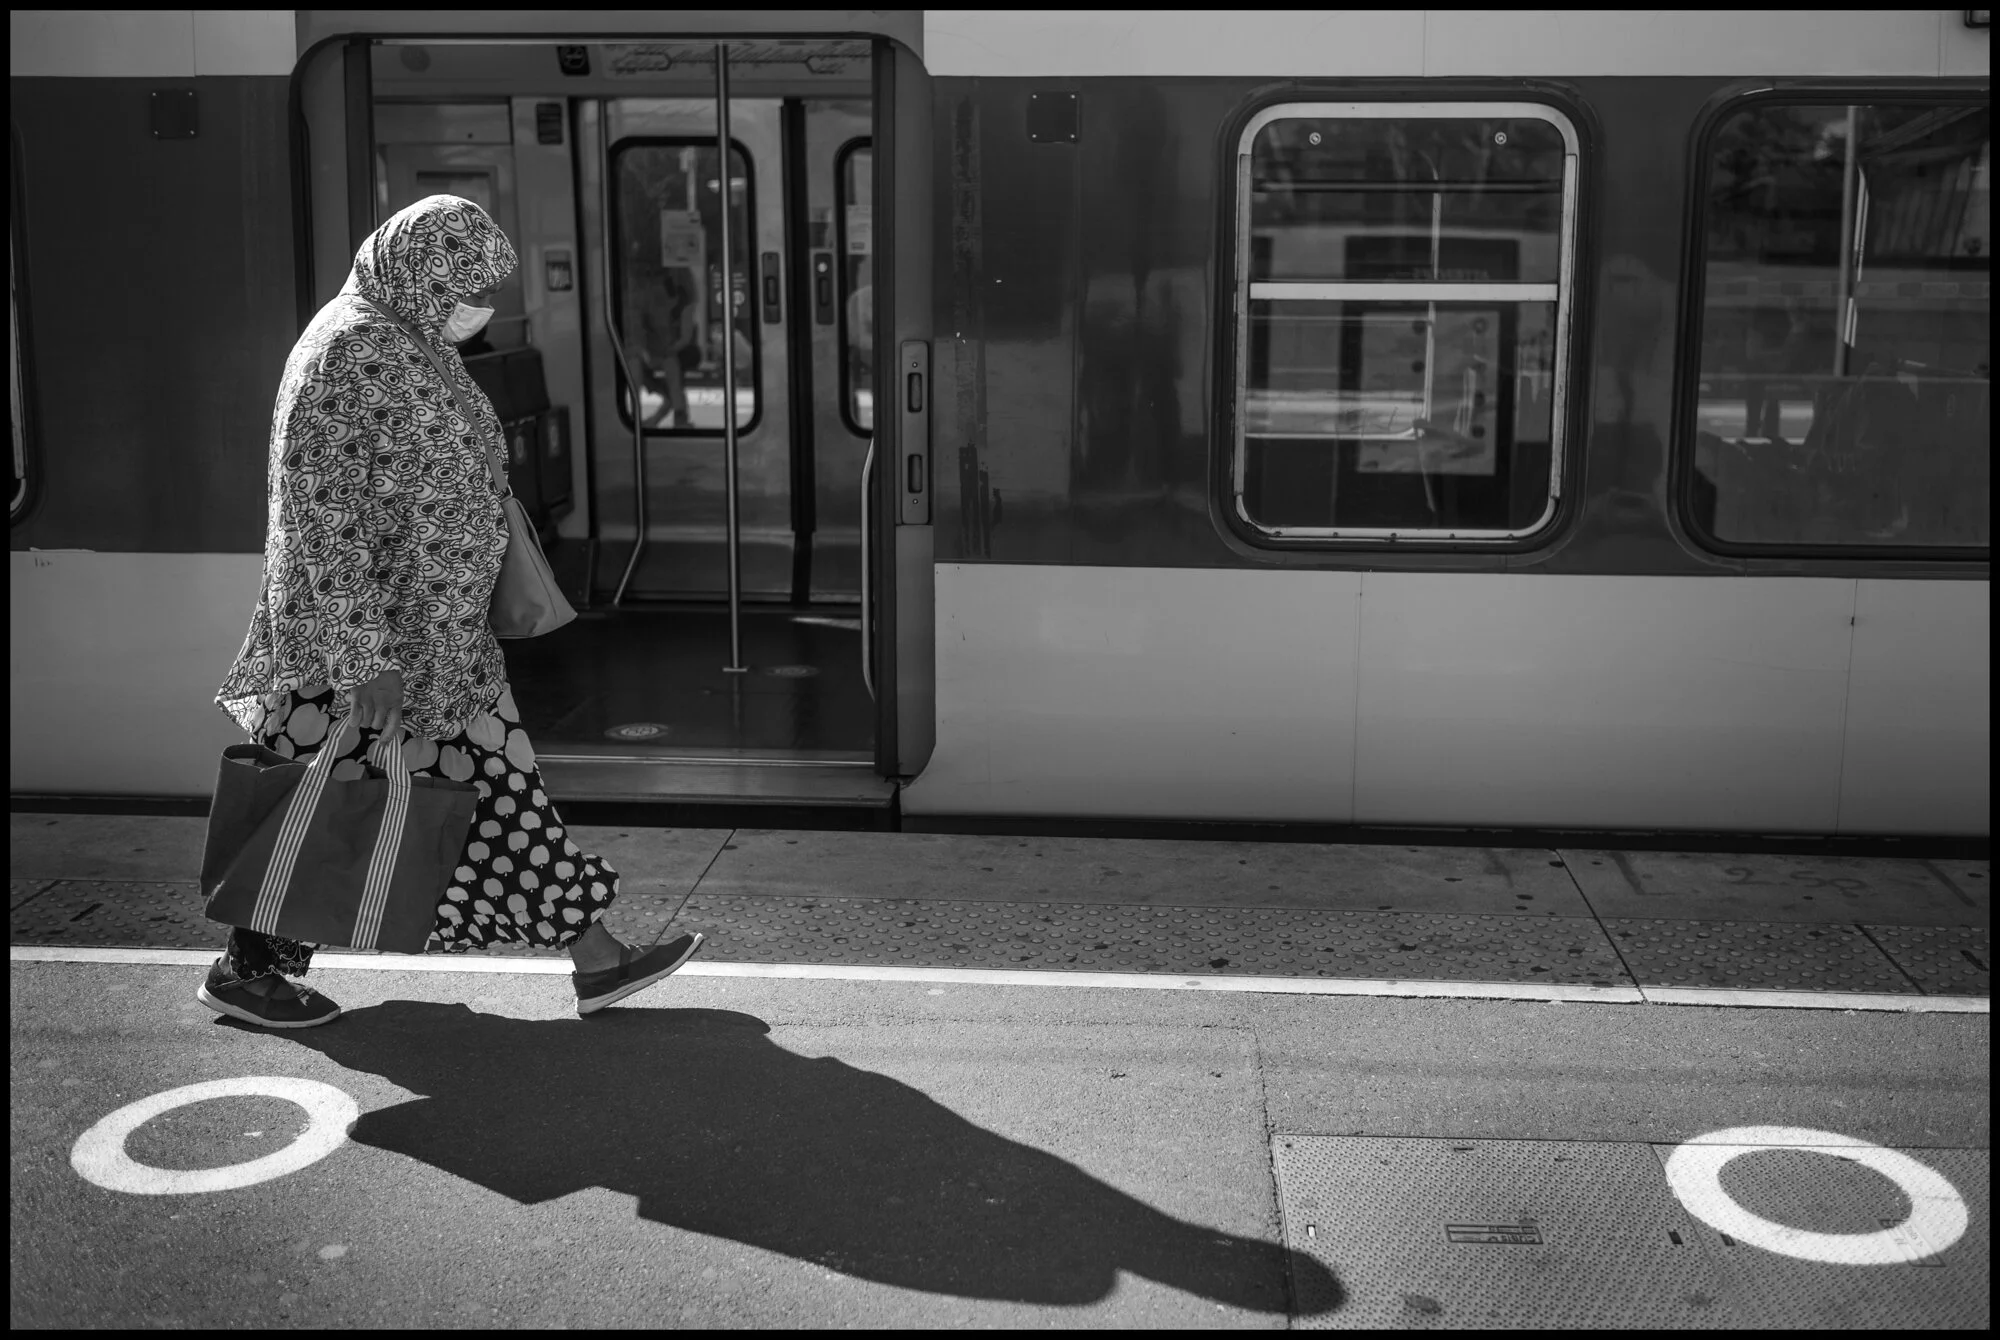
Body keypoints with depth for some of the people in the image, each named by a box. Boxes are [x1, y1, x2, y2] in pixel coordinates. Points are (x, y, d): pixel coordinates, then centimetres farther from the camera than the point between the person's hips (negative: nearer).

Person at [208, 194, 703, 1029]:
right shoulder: (347, 353, -18)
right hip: (368, 635, -9)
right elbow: (320, 512, -22)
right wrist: (365, 655, -25)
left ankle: (595, 958, 13)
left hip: (439, 635, 9)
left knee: (497, 785, 9)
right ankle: (242, 970, 23)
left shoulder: (420, 343, 12)